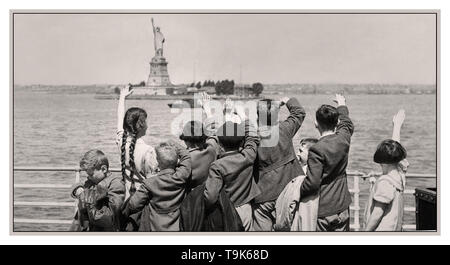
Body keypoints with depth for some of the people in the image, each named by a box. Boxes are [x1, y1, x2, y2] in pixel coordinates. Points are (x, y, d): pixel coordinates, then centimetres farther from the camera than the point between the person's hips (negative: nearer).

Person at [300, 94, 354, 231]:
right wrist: (342, 105, 39)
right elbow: (346, 123, 21)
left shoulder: (317, 150, -21)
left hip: (322, 211, -6)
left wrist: (297, 192, -7)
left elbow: (312, 183, -25)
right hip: (342, 207, 6)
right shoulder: (343, 139, -3)